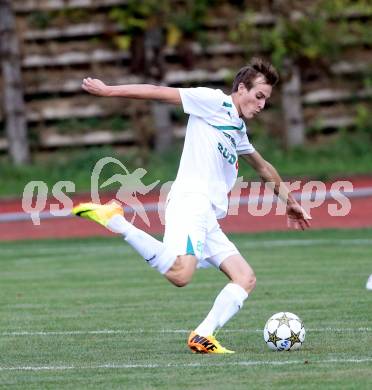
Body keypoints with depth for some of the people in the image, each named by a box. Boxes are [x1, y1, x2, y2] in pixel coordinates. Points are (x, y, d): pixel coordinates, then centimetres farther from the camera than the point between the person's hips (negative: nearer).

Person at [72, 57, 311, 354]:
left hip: (208, 218, 9)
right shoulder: (213, 101, 3)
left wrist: (290, 202, 55)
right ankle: (114, 221, -19)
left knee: (246, 279, -1)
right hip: (191, 200, -9)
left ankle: (203, 337, -7)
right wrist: (107, 91, -3)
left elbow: (264, 168, 45)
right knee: (180, 275, -32)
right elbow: (158, 93, 0)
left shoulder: (238, 130, 29)